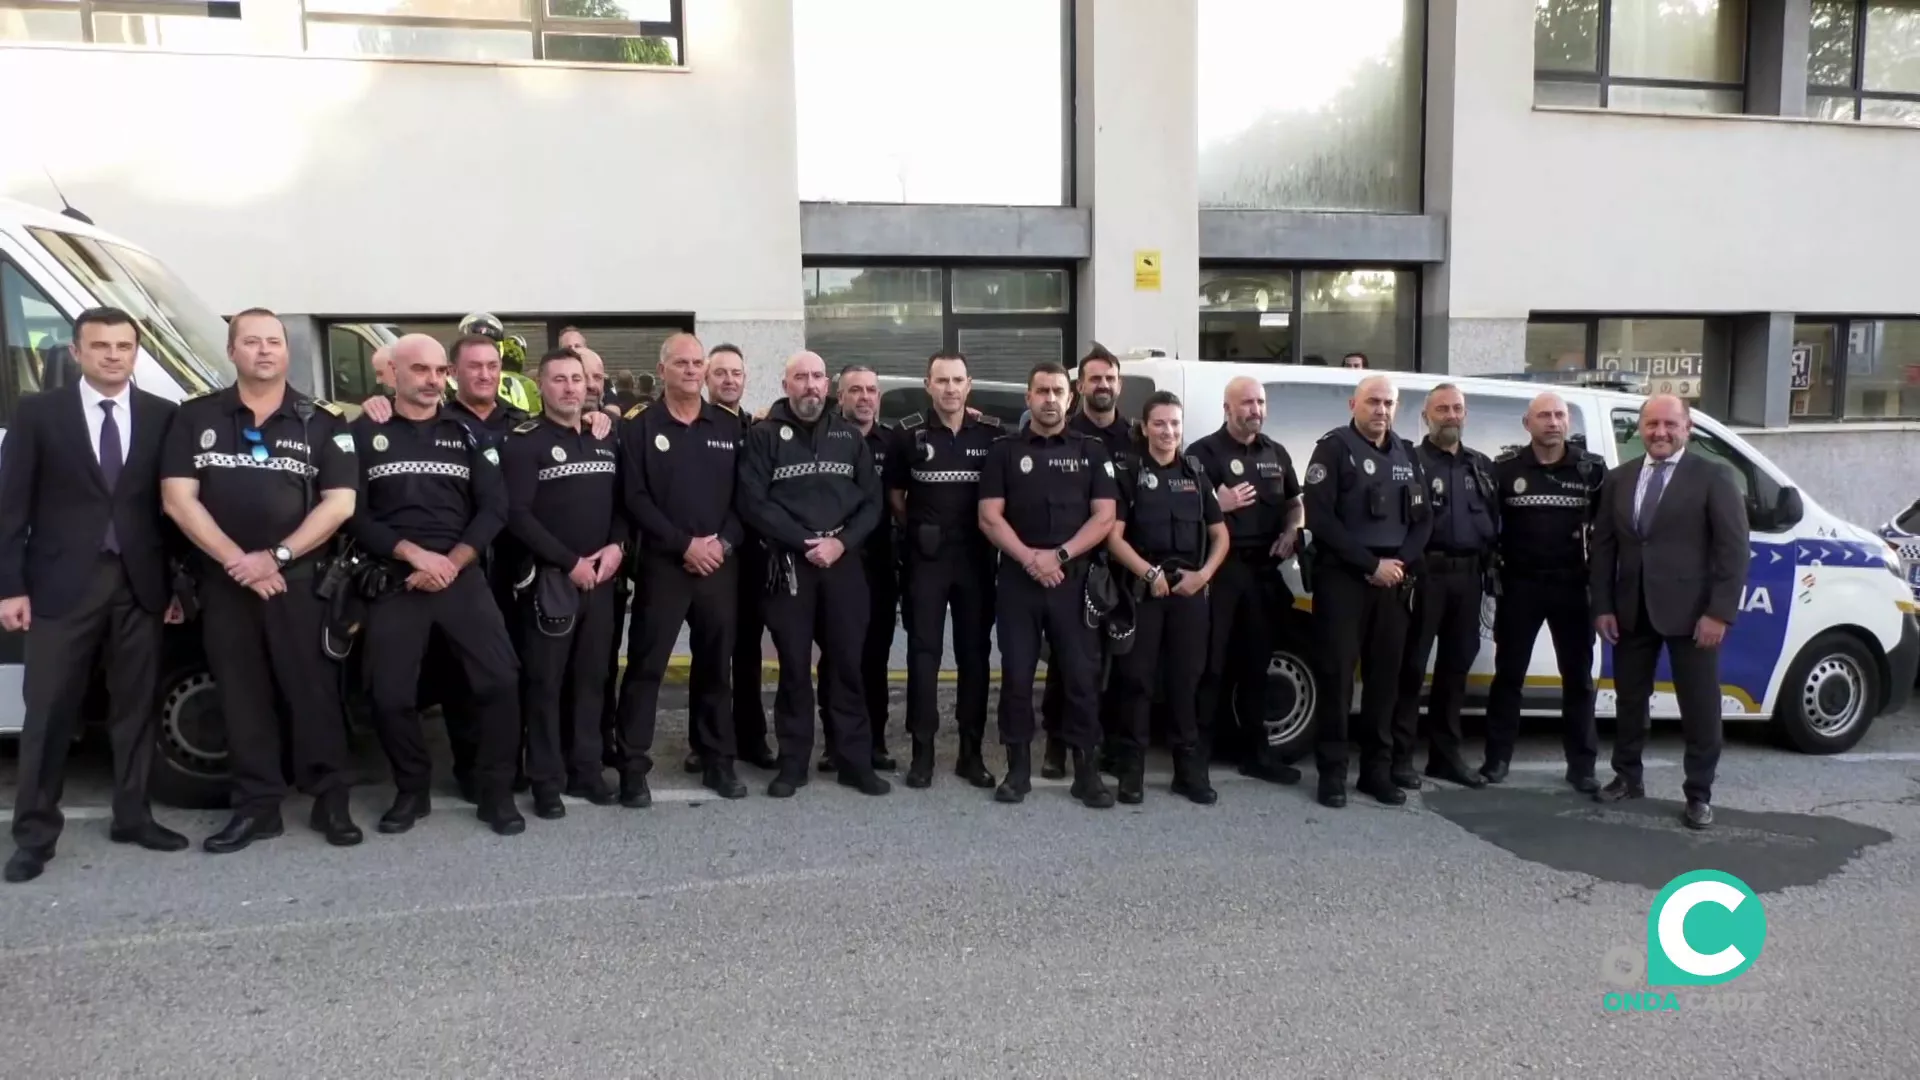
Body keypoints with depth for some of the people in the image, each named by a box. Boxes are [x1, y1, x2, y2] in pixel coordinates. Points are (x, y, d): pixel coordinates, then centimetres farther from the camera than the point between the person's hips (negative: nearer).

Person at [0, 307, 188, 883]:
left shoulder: (163, 416, 6)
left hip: (139, 584, 2)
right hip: (63, 583, -2)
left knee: (135, 706, 9)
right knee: (49, 712, 3)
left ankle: (132, 816, 21)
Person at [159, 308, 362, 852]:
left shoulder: (321, 422, 4)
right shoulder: (196, 417, 6)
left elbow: (340, 502, -3)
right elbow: (177, 499, -1)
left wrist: (277, 556, -12)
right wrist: (238, 561, -11)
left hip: (300, 577, -1)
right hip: (224, 577, 2)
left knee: (313, 687, 0)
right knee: (241, 693, 6)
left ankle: (331, 799, 8)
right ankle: (257, 804, 15)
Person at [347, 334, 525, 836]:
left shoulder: (467, 435, 11)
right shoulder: (364, 433, 5)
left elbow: (494, 508, 3)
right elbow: (353, 513, -3)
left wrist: (452, 563, -10)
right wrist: (414, 553, -14)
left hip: (463, 576, 1)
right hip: (394, 582, -1)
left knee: (499, 678, -9)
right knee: (389, 694, -2)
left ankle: (496, 791, 5)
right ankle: (411, 791, 19)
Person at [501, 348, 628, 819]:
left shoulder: (606, 440, 12)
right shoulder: (524, 441, -6)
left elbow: (623, 501, 15)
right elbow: (517, 515, -14)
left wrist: (617, 546, -5)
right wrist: (570, 561, -15)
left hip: (600, 577, 5)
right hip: (548, 578, -5)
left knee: (591, 677, 11)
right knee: (545, 681, 0)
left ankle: (585, 770, 21)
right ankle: (546, 780, 9)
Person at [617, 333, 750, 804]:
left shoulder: (730, 427, 9)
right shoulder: (640, 427, 1)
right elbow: (635, 499, -7)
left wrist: (723, 543, -9)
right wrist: (684, 544, -14)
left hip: (720, 563, 3)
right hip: (662, 563, -3)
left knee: (716, 665, 10)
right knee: (646, 667, -1)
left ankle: (718, 761, 21)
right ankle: (633, 767, 7)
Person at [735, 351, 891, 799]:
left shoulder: (849, 436, 11)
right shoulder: (764, 436, 1)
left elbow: (872, 501, 7)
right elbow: (753, 502, -7)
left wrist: (841, 542, -9)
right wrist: (804, 542, -13)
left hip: (844, 563, 2)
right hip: (789, 564, -2)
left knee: (848, 664, 6)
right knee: (794, 667, 4)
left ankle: (856, 761, 15)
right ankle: (793, 763, 13)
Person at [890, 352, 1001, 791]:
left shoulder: (992, 433, 3)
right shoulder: (910, 433, 1)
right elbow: (894, 492, 10)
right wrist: (918, 527, 2)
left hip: (976, 556, 1)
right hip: (926, 556, -1)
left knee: (975, 652, 6)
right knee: (924, 651, -1)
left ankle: (971, 751, 14)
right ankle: (922, 750, 5)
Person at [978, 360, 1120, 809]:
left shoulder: (1092, 451, 8)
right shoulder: (1004, 449, 6)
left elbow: (1104, 517, 0)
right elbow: (989, 516, 0)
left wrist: (1059, 556, -12)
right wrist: (1029, 559, -13)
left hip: (1074, 579, 0)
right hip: (1017, 579, 0)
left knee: (1081, 676, 1)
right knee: (1016, 676, 3)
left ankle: (1086, 770, 9)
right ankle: (1018, 768, 13)